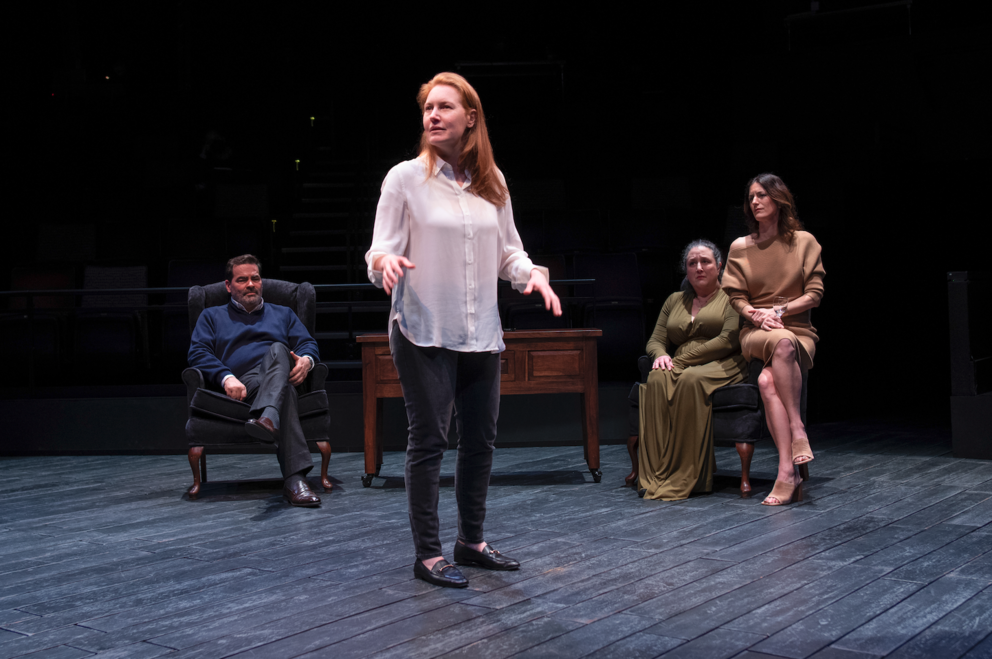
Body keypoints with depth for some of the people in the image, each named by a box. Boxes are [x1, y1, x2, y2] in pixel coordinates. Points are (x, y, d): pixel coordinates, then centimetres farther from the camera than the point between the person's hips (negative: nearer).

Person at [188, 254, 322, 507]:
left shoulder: (283, 314, 36)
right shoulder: (212, 316, 30)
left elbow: (308, 344, 20)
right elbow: (198, 353, 11)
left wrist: (306, 360, -9)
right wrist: (227, 378, -11)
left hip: (280, 373, 2)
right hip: (244, 384, -2)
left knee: (277, 350, -38)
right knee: (283, 388, -41)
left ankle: (268, 419, -67)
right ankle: (295, 478, -61)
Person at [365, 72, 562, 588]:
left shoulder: (491, 181, 8)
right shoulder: (405, 178, -3)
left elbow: (508, 250, 13)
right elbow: (380, 250, -6)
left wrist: (532, 275, -6)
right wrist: (386, 263, -29)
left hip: (481, 333, 5)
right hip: (423, 333, -5)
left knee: (480, 439, 11)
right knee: (428, 440, -2)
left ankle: (471, 541, 27)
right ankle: (427, 554, 9)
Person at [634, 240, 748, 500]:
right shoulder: (674, 300, 24)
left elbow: (729, 340, -7)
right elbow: (655, 340, 19)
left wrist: (682, 359, -13)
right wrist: (661, 354, -8)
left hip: (721, 367, -4)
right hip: (681, 367, 4)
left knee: (690, 379, -38)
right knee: (657, 380, -33)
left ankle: (682, 478, -38)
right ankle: (654, 475, -40)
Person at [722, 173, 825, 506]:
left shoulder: (803, 241, 7)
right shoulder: (740, 247, 11)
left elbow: (814, 294, 2)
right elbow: (736, 297, 8)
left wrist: (779, 310, -12)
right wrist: (758, 316, -13)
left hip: (799, 332, -1)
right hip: (755, 333, 1)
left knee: (767, 381, -36)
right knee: (781, 341, -38)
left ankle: (786, 471, -34)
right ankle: (797, 427, -35)